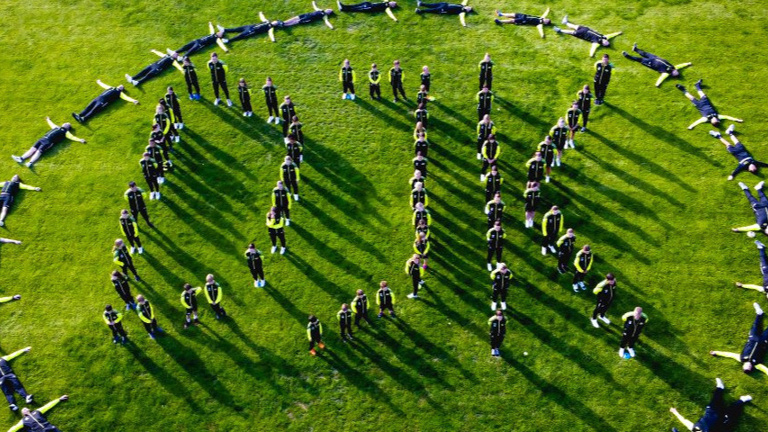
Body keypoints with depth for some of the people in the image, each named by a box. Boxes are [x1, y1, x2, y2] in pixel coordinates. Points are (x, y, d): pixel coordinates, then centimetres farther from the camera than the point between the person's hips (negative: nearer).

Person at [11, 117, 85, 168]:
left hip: (49, 142, -7)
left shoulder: (66, 132, 12)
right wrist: (48, 120, 68)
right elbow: (51, 124, 51)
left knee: (39, 150, -25)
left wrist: (79, 140, -15)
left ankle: (31, 163, -42)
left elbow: (72, 137, 0)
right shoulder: (57, 127, 32)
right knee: (34, 148, -11)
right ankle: (22, 158, -22)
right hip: (43, 138, 7)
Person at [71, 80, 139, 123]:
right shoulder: (111, 88, 32)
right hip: (98, 98, 7)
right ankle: (79, 115, -26)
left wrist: (133, 101, -18)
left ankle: (84, 119, -42)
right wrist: (99, 82, 66)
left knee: (94, 109, -24)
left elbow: (126, 97, -1)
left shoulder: (120, 93, 14)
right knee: (89, 106, -12)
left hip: (103, 101, -7)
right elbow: (104, 85, 49)